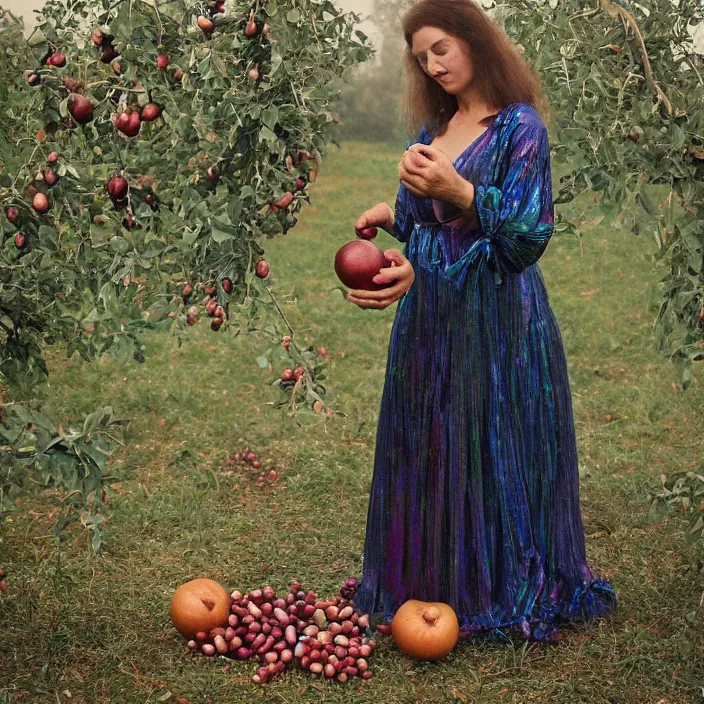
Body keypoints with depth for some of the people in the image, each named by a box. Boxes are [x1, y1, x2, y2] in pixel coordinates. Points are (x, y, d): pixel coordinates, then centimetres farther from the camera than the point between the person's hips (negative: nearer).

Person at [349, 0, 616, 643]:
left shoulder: (520, 126, -8)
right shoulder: (431, 129, 13)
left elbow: (531, 233, -15)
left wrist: (459, 190, -26)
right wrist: (407, 265, -4)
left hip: (496, 319, -6)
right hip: (429, 318, 7)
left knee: (493, 450, 0)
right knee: (429, 448, 11)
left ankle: (506, 591, 16)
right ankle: (435, 582, 25)